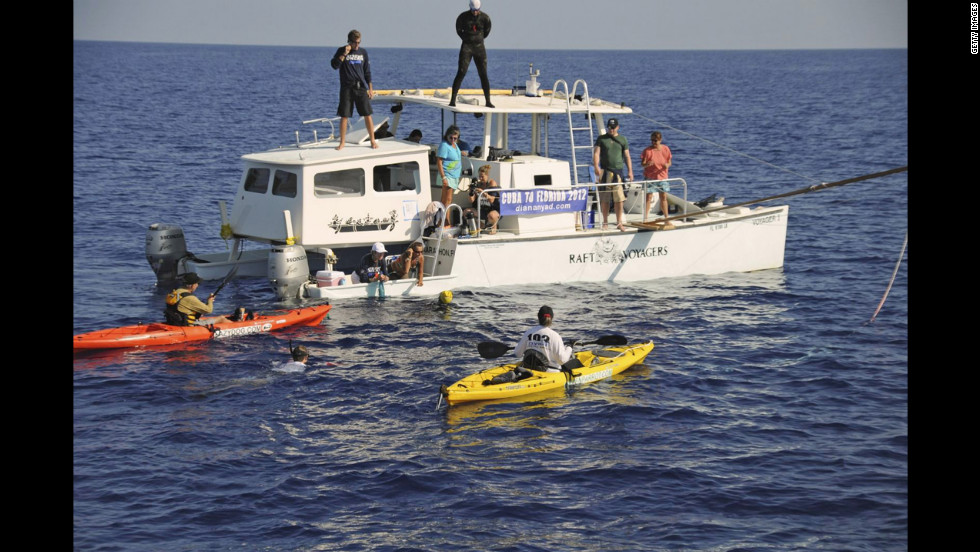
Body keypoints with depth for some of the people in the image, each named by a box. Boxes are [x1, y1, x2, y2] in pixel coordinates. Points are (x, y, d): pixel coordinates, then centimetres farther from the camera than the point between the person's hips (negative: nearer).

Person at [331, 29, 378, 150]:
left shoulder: (363, 52, 10)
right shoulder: (341, 51, 3)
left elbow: (367, 72, 13)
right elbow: (334, 65, -10)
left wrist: (370, 88, 9)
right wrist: (344, 54, -16)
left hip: (361, 87, 2)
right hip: (346, 88, -2)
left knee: (367, 115, -1)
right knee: (344, 116, -2)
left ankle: (372, 140, 9)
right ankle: (342, 143, 8)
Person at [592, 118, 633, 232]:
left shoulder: (623, 140, 10)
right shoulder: (602, 139, 7)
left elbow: (627, 156, 10)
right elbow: (596, 153, -2)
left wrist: (630, 171, 1)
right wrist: (596, 166, -19)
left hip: (618, 171, 0)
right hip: (604, 171, 0)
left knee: (619, 199, -5)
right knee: (604, 199, 3)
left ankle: (619, 223, 2)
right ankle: (605, 222, 14)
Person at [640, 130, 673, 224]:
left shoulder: (666, 149, -1)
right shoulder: (647, 150, -10)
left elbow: (669, 162, 7)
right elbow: (642, 163, -10)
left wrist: (667, 165, -17)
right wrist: (647, 164, -33)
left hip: (662, 176, 3)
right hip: (649, 177, -3)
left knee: (663, 197, 8)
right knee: (649, 197, -4)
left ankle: (666, 218, 18)